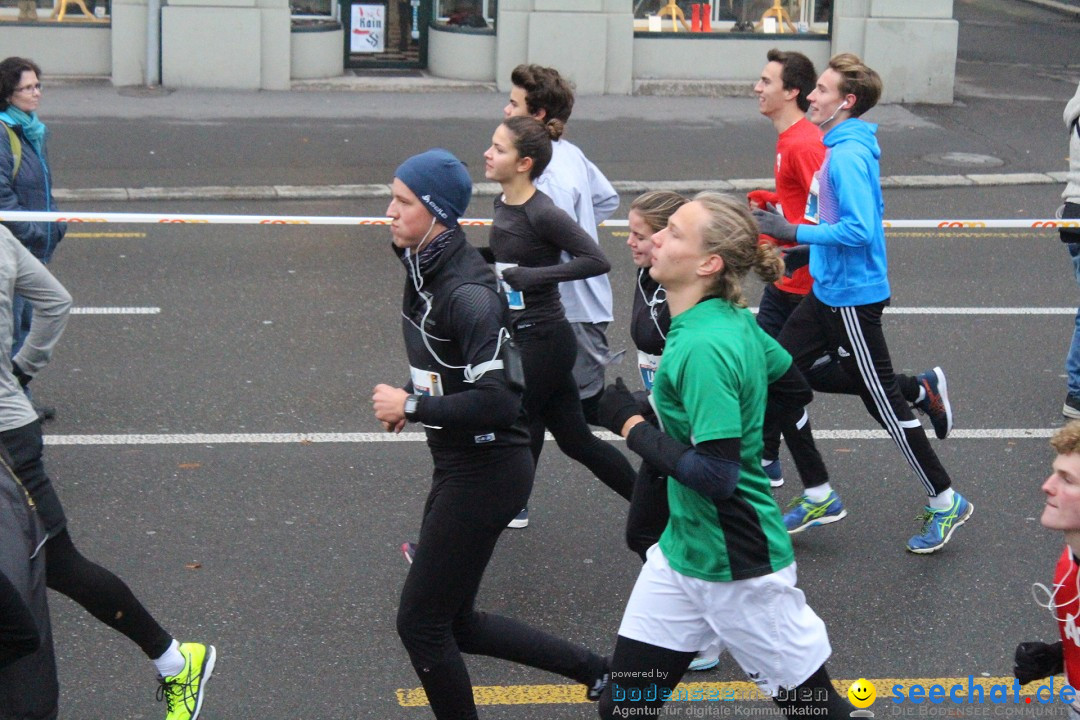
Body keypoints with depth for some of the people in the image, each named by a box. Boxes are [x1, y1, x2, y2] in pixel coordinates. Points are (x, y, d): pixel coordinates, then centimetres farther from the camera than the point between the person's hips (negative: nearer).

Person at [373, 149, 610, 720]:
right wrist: (416, 402, 6)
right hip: (458, 464, 10)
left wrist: (413, 406, -19)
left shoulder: (465, 291, -24)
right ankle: (594, 670, 28)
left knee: (420, 621, 0)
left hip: (485, 472, -10)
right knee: (456, 622, 16)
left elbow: (497, 400, -29)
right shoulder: (424, 269, 5)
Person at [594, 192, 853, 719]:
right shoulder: (734, 319, 1)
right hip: (681, 551, 9)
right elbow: (796, 389, 15)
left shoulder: (704, 347, -26)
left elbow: (716, 476, -28)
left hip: (738, 569, -9)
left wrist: (631, 424, -18)